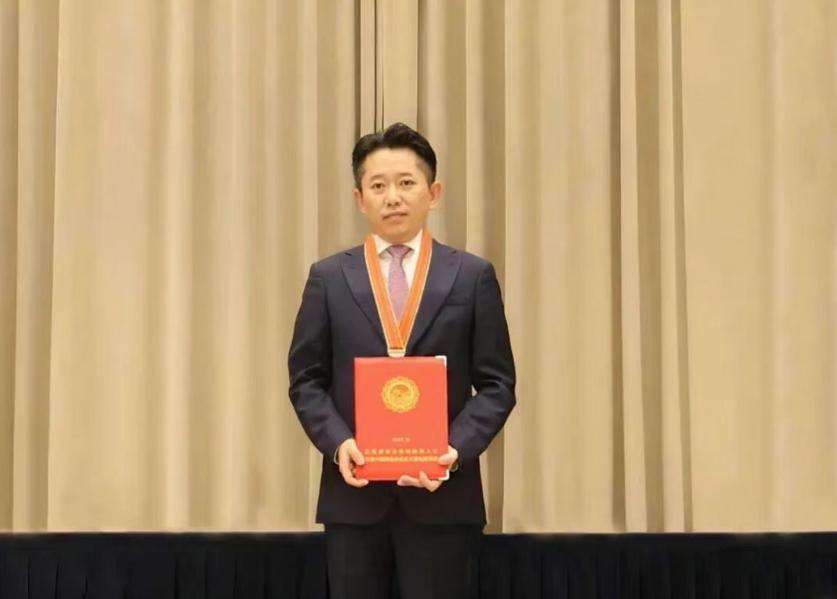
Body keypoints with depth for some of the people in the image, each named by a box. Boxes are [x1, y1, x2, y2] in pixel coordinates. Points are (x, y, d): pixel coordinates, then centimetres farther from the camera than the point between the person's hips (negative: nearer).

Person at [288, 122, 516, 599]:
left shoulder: (472, 276, 4)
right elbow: (306, 380, 6)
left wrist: (457, 449, -14)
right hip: (354, 494, 1)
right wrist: (337, 443, -11)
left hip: (443, 495, -1)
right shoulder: (329, 278, 7)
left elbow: (497, 383, 2)